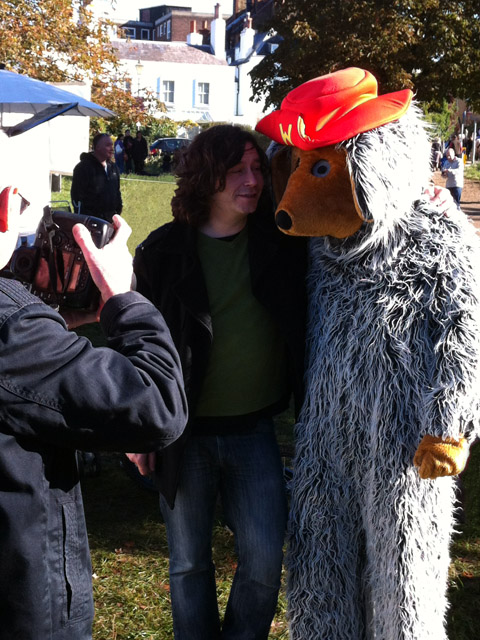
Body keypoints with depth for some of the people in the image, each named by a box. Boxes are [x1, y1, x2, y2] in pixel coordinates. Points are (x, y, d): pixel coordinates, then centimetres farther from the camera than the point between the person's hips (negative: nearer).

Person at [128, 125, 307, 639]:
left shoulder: (280, 240, -3)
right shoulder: (163, 251, -7)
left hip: (255, 429, 1)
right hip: (184, 434, -1)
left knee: (265, 560, 6)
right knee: (189, 563, 13)